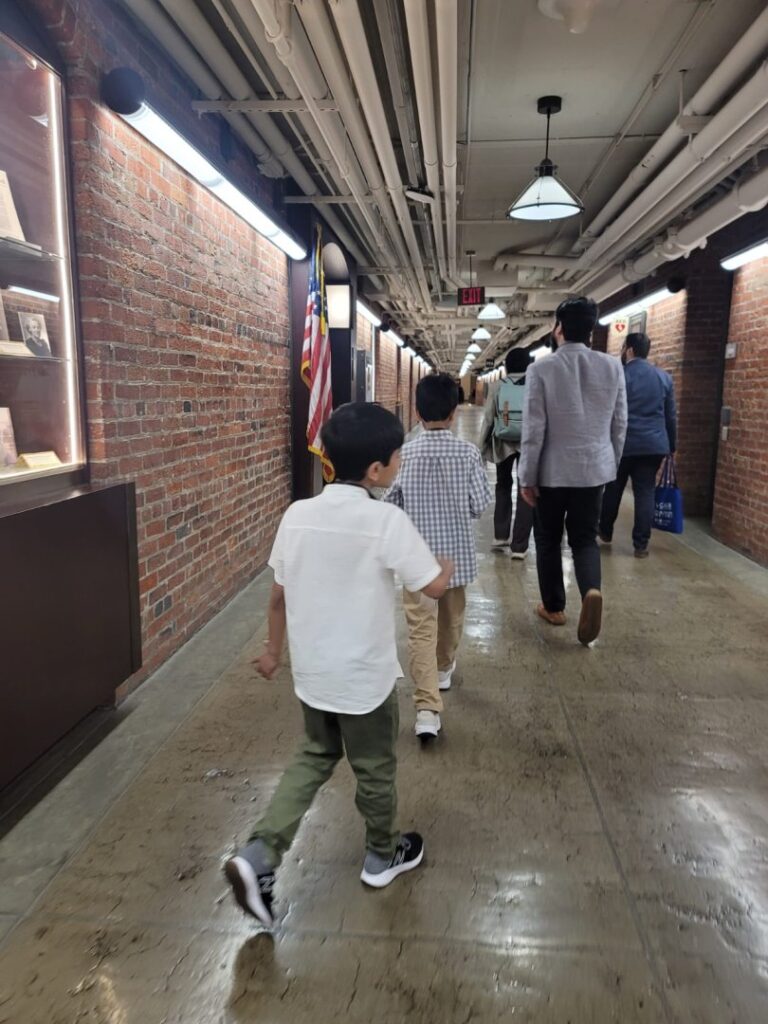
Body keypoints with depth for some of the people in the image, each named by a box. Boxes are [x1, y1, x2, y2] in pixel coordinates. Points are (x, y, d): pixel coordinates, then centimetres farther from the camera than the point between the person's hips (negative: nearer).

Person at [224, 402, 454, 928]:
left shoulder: (298, 515, -6)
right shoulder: (387, 521, -21)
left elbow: (278, 594, 2)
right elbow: (433, 587, -14)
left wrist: (274, 650, 17)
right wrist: (447, 568, 9)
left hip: (312, 670, 5)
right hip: (364, 676, -4)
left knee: (315, 757, 25)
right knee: (375, 769, 19)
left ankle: (258, 855, 15)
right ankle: (384, 856, 41)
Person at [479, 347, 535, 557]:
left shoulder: (497, 386, -2)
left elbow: (488, 419, 0)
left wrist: (482, 447, 9)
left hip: (504, 444, 1)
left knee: (503, 486, 22)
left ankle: (500, 536, 24)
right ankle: (519, 546, 2)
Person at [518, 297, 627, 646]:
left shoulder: (542, 369, -12)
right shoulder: (613, 367, -2)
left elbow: (533, 429, -13)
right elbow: (619, 424, 4)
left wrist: (527, 476, -5)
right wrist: (612, 464, 17)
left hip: (552, 470, -3)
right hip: (595, 467, 3)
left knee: (548, 540, 14)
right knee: (585, 537, 13)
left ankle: (553, 607, 25)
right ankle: (592, 590, -13)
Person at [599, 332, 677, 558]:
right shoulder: (664, 377, 7)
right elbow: (671, 416, 10)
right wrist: (671, 445, 18)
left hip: (623, 443, -3)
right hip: (654, 445, 3)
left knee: (613, 490, 14)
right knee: (645, 493, 4)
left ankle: (605, 532, 29)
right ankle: (641, 545, 4)